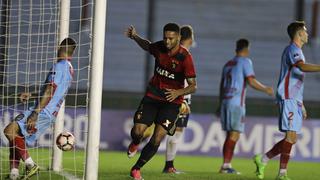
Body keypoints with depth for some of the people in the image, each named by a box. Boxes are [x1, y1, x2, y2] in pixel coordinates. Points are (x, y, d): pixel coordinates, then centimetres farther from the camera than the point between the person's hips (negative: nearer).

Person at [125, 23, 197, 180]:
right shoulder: (159, 47, -3)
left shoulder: (185, 57, -17)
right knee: (137, 130, -9)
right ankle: (135, 143, 31)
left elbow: (193, 86, -14)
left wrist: (178, 92, -32)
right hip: (152, 96, 3)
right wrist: (135, 37, 6)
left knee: (157, 138, -12)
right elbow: (147, 46, 24)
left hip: (172, 101, -3)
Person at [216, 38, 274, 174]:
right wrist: (266, 90, 1)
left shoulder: (228, 64, 19)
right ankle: (226, 165, -14)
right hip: (237, 103, -7)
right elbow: (251, 81, -12)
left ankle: (227, 165, 10)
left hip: (225, 102, 7)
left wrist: (220, 105, 30)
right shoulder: (245, 61, -3)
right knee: (234, 134, -7)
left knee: (230, 134, 11)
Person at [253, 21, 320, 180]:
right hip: (288, 99, -10)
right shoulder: (292, 50, -8)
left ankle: (262, 159, 12)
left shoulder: (297, 51, 24)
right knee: (291, 136, -15)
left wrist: (301, 105, 27)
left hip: (295, 100, 10)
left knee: (291, 139, 6)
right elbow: (303, 67, -30)